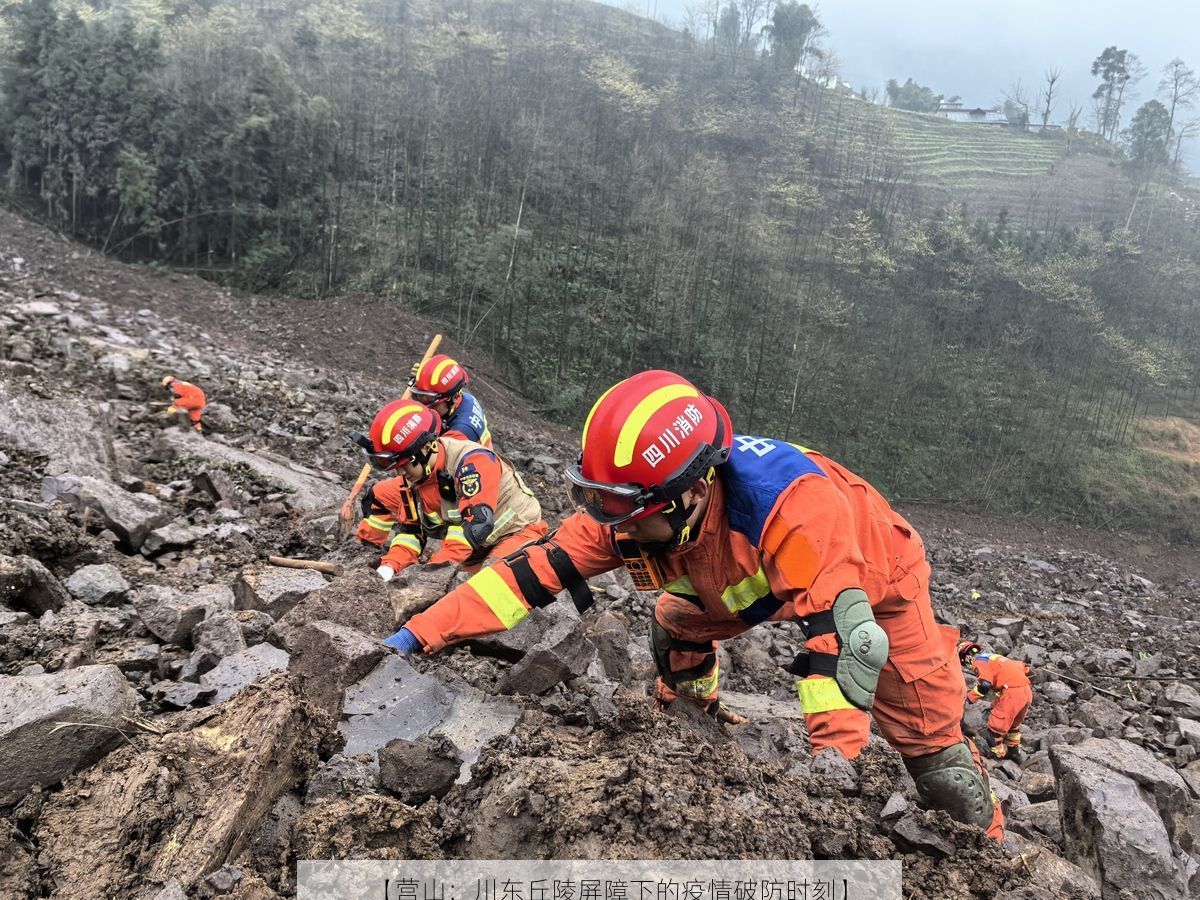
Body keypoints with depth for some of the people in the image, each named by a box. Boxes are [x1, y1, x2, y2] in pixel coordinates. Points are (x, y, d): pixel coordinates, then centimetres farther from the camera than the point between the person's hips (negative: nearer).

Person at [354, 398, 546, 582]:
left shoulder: (473, 461, -30)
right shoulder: (417, 476, -5)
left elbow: (477, 522, -38)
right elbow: (410, 528, 3)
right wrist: (391, 565, -16)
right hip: (475, 549, 8)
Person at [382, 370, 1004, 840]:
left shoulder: (790, 504, -46)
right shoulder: (629, 508, -26)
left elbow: (839, 634, -48)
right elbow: (532, 571, -25)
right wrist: (420, 634, -30)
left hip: (875, 576, -5)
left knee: (928, 742, -5)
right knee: (676, 629, 7)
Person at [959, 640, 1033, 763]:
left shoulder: (979, 661, -1)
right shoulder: (992, 657, 25)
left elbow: (985, 685, -16)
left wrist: (969, 697, -3)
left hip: (1012, 692, -9)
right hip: (1027, 690, 9)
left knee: (995, 726, 3)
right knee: (1013, 724, 28)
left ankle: (996, 755, 8)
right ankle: (1014, 752, 38)